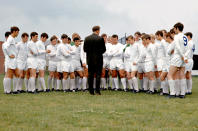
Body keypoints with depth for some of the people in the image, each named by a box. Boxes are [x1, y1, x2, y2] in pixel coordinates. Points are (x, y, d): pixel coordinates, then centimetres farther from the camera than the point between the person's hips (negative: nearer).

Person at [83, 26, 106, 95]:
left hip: (90, 59, 3)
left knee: (90, 75, 8)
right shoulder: (100, 38, -9)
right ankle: (97, 90, -4)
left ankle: (91, 91, 7)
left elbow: (85, 49, 2)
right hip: (98, 59, -3)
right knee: (98, 74, 2)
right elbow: (104, 49, -7)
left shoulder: (87, 38, 1)